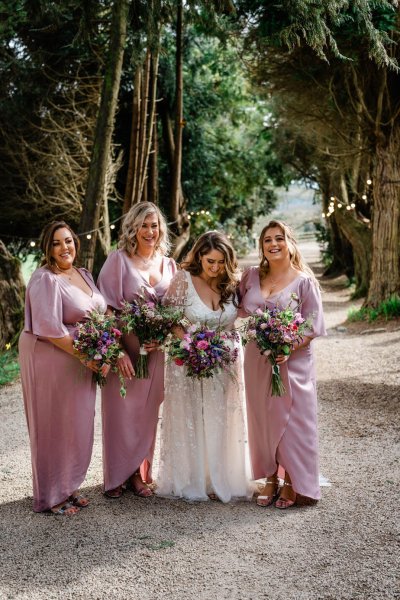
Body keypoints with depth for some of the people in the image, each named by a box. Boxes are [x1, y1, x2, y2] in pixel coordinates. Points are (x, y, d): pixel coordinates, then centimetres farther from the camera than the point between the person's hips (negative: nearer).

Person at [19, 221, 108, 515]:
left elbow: (100, 314, 17)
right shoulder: (45, 279, -15)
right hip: (50, 360, -8)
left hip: (82, 361, 8)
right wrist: (84, 355, -20)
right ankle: (51, 496, 18)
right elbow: (49, 328, -22)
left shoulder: (84, 274, 11)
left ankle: (68, 487, 29)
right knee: (53, 427, 3)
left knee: (77, 426, 14)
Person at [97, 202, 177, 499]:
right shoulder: (118, 260, -5)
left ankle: (139, 473, 23)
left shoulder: (169, 265, 8)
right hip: (124, 348, -4)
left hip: (156, 351, 4)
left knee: (147, 413, 10)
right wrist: (118, 351, -18)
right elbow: (107, 308, -10)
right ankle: (116, 477, 17)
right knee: (121, 411, 3)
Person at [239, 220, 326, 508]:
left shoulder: (304, 281, -6)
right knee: (262, 419, 10)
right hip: (257, 361, 4)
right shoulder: (252, 276, 6)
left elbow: (313, 326, -9)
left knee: (291, 420, 1)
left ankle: (292, 483, 15)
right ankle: (270, 479, 24)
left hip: (292, 362, -4)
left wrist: (288, 349, -21)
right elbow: (239, 308, 21)